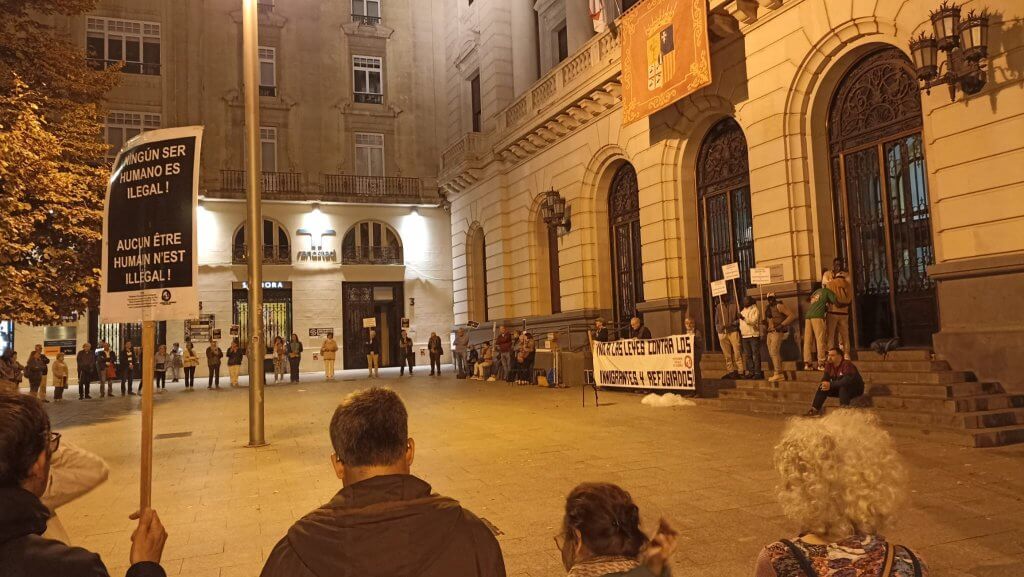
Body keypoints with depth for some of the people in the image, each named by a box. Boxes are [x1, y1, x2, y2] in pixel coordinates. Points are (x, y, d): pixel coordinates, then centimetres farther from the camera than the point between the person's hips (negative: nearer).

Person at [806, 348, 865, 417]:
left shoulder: (847, 364, -26)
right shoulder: (829, 365, -5)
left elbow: (847, 381, -37)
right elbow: (825, 379, -7)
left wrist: (830, 384, -37)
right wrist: (826, 385, -31)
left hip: (856, 388, -7)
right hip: (839, 389, 7)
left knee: (843, 386, -35)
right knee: (822, 387, -11)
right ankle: (815, 409, -15)